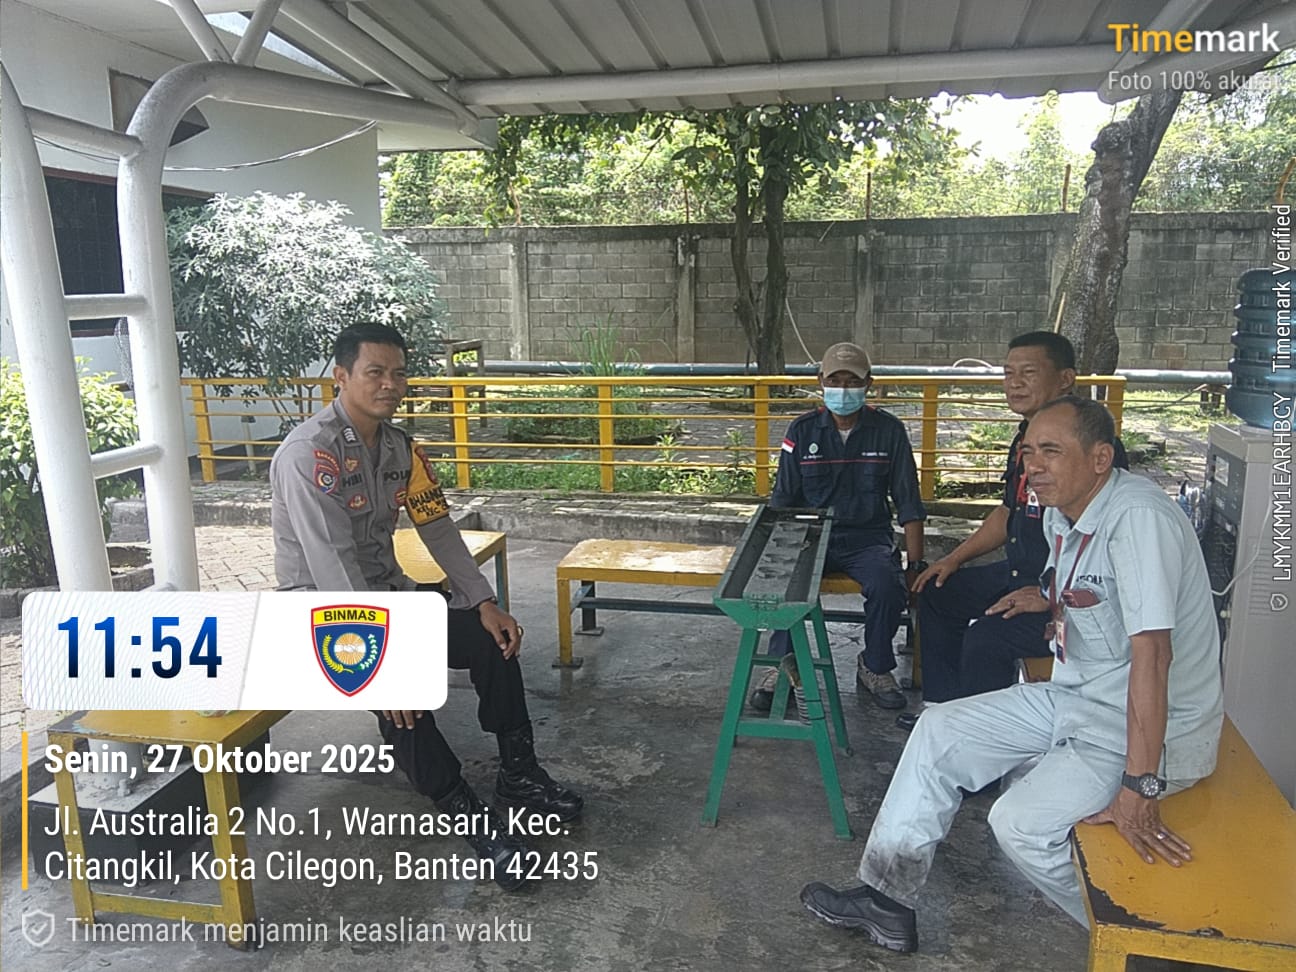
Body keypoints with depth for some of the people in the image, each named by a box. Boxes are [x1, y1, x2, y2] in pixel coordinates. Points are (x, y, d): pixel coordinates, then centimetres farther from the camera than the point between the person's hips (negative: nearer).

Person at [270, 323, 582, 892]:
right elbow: (330, 562, -30)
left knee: (492, 640, -7)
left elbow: (438, 528, 4)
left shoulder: (399, 447, 2)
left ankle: (519, 776, 6)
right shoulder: (310, 451, -23)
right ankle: (466, 816, -18)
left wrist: (484, 603, -6)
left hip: (382, 589, 8)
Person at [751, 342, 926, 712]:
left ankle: (875, 669, -2)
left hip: (868, 538, 0)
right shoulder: (802, 431, 4)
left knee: (888, 587, -30)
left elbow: (909, 504, 3)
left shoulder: (889, 431, 2)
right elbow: (782, 501, 5)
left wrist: (916, 564, -4)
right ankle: (782, 667, -10)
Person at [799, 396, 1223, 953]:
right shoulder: (1060, 518, 3)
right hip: (1078, 697, 10)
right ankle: (887, 903, 12)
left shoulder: (1138, 516, -27)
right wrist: (1050, 599, 5)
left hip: (1153, 726, -9)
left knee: (1020, 823, -22)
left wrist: (1139, 789, -35)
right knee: (940, 731, 5)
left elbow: (1151, 649, -33)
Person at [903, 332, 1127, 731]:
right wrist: (954, 558, 19)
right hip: (1018, 574, 11)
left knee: (986, 638, -27)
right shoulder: (1026, 438, 9)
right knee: (936, 592, 16)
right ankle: (943, 706, 25)